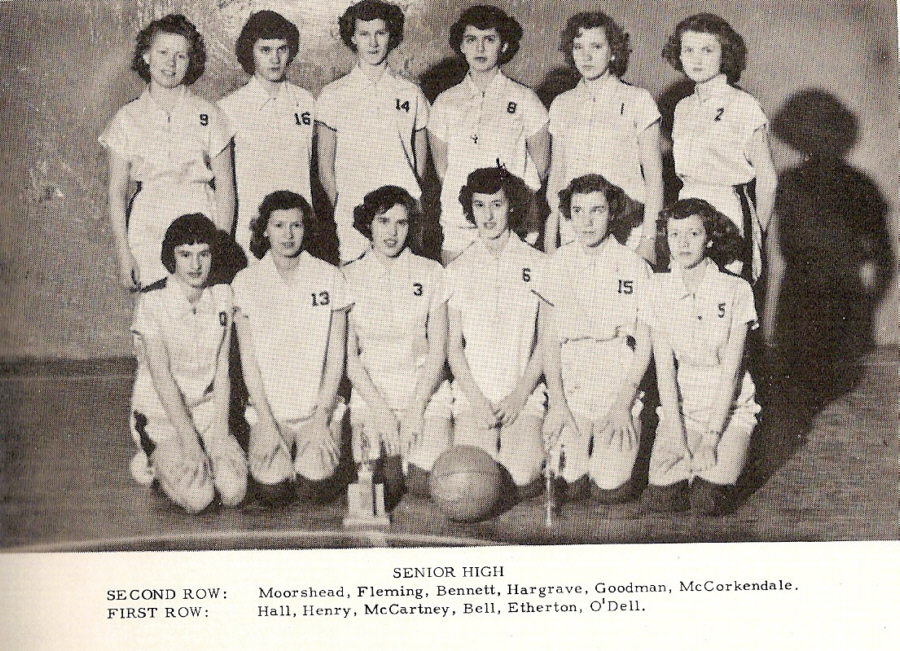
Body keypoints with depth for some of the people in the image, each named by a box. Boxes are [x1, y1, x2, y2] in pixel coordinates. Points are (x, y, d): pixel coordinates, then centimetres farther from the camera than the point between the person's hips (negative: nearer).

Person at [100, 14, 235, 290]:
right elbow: (117, 190, 8)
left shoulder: (209, 116, 5)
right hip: (148, 233, 1)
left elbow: (225, 186, 4)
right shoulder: (127, 118, 7)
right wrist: (123, 252, 0)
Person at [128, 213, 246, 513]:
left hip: (206, 410, 4)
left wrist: (221, 431, -9)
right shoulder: (152, 301, -14)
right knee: (197, 497, -23)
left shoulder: (222, 295, 0)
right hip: (160, 414, -4)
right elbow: (161, 376, -17)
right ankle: (154, 463, 7)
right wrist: (189, 440, -21)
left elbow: (222, 368, 1)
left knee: (234, 491, -18)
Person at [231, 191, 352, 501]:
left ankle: (311, 457, 13)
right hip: (269, 408, 0)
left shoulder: (329, 278, 2)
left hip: (318, 407, 0)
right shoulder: (246, 282, 2)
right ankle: (276, 454, 14)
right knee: (271, 485, -19)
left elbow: (336, 356, 1)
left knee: (315, 485, -20)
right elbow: (248, 360, 0)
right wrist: (266, 422, -8)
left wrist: (322, 417, -7)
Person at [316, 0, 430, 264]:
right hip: (352, 220, -1)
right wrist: (342, 210, -1)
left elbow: (420, 162, 14)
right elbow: (325, 166, 8)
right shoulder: (333, 95, 7)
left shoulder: (411, 93, 11)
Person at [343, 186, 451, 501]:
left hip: (425, 390, 0)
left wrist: (417, 408, -9)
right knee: (382, 485, -20)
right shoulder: (349, 277, 4)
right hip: (371, 392, 0)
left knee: (424, 484, -19)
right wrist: (380, 409, -9)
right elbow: (348, 355, 1)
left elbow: (437, 350, 2)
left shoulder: (431, 273, 5)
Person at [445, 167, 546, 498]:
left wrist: (519, 396, -7)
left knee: (520, 476, -23)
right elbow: (453, 344, 7)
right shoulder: (457, 269, 9)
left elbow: (546, 341, 4)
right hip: (472, 393, 1)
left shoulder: (537, 265, 6)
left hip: (525, 395, -1)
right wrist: (476, 399, -7)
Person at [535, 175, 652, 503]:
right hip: (570, 386, 1)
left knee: (609, 487, -12)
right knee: (568, 485, -12)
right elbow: (550, 339, 5)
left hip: (619, 383, -1)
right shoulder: (557, 264, 4)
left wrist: (623, 404, -8)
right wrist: (556, 402, -5)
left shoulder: (634, 266, 0)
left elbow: (643, 344, 1)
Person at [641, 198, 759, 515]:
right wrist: (676, 431, -12)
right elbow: (664, 366, -4)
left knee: (708, 501, -19)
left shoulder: (735, 290, -9)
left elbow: (730, 370, -11)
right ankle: (689, 462, 16)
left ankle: (724, 462, 13)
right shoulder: (659, 288, -1)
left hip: (729, 407, -2)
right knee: (661, 497, -15)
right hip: (680, 405, 2)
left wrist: (711, 437, -17)